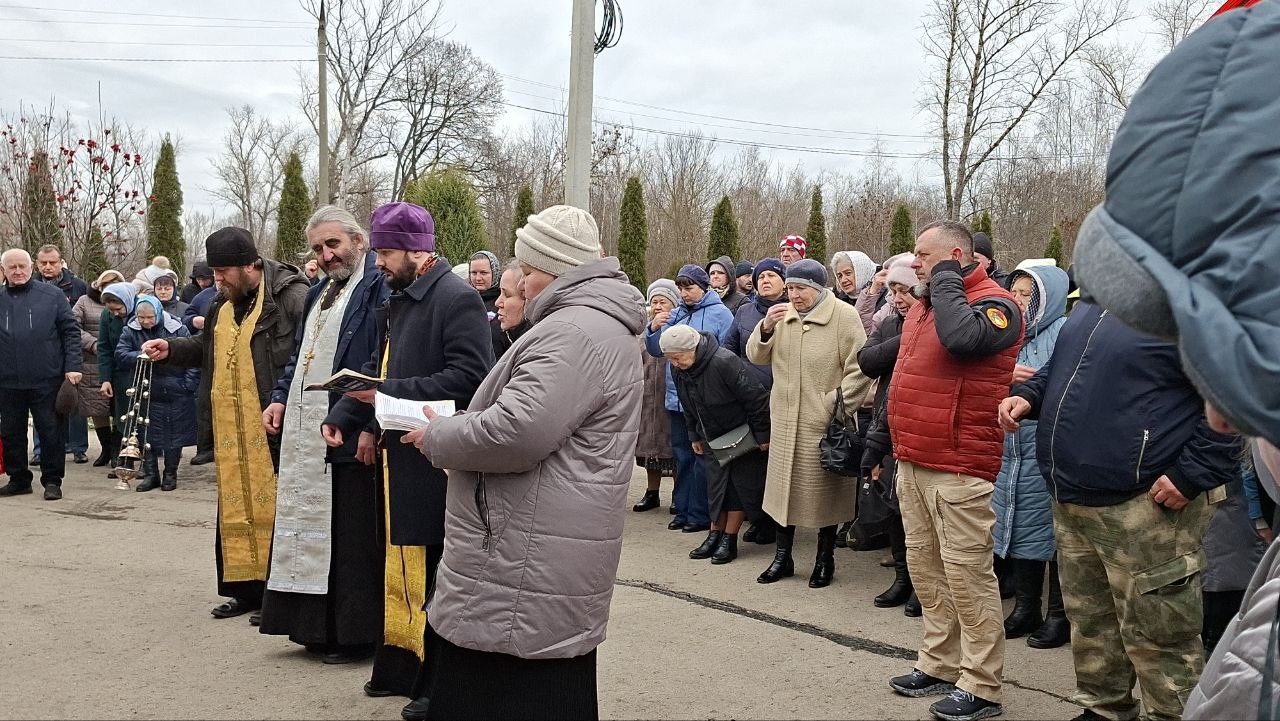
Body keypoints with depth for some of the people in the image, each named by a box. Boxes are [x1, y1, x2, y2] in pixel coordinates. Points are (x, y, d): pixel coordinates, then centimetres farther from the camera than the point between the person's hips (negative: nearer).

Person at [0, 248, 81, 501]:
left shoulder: (51, 295, 1)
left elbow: (70, 332, 0)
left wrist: (72, 366, -8)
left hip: (47, 380, -3)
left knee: (51, 431, 2)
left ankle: (52, 480, 13)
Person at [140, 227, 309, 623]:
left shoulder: (291, 296, -12)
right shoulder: (224, 303, 15)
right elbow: (206, 349, 28)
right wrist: (171, 348, 12)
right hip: (230, 428, 8)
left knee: (274, 507, -1)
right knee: (234, 508, 12)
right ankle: (246, 589, 23)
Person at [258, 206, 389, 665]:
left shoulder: (378, 287, -9)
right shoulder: (319, 292, 20)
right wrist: (281, 399, 13)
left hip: (350, 438, -9)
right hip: (304, 437, 9)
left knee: (351, 539, -3)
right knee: (309, 531, 13)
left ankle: (355, 634, 8)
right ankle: (315, 627, 23)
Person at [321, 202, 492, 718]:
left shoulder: (457, 299, -13)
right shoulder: (398, 301, 15)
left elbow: (470, 376, -22)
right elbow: (378, 367, 20)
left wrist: (389, 393, -21)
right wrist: (342, 415, 6)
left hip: (437, 463, -9)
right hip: (400, 457, 9)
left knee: (435, 578, -1)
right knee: (402, 568, 16)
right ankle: (402, 668, 28)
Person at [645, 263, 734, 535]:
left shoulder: (719, 314, -5)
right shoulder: (676, 315, 12)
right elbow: (656, 350, 12)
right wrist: (653, 329, -5)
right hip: (677, 398, 6)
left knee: (702, 458, -1)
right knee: (682, 456, 13)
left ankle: (700, 514, 8)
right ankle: (682, 510, 22)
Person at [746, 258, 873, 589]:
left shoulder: (844, 316, -9)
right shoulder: (782, 315, 8)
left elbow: (859, 369, -10)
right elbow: (756, 356, 8)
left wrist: (836, 404, -14)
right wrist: (765, 328, -10)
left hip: (823, 422, -5)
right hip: (785, 420, 5)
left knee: (825, 489, 6)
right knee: (785, 484, 11)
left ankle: (825, 560, 21)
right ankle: (782, 557, 24)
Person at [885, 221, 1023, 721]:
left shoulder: (993, 303, -10)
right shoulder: (923, 308, 17)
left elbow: (962, 337, -34)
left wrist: (946, 280, -17)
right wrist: (895, 446, 24)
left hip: (957, 469, -9)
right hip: (912, 464, 9)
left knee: (966, 573, -4)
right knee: (925, 567, 15)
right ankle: (940, 665, 27)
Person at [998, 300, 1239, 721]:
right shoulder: (1093, 301, 13)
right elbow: (1060, 365, 27)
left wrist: (1192, 473, -20)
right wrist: (1028, 395, 7)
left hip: (1144, 507, -9)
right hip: (1072, 498, 9)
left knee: (1155, 637, -1)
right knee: (1090, 623, 19)